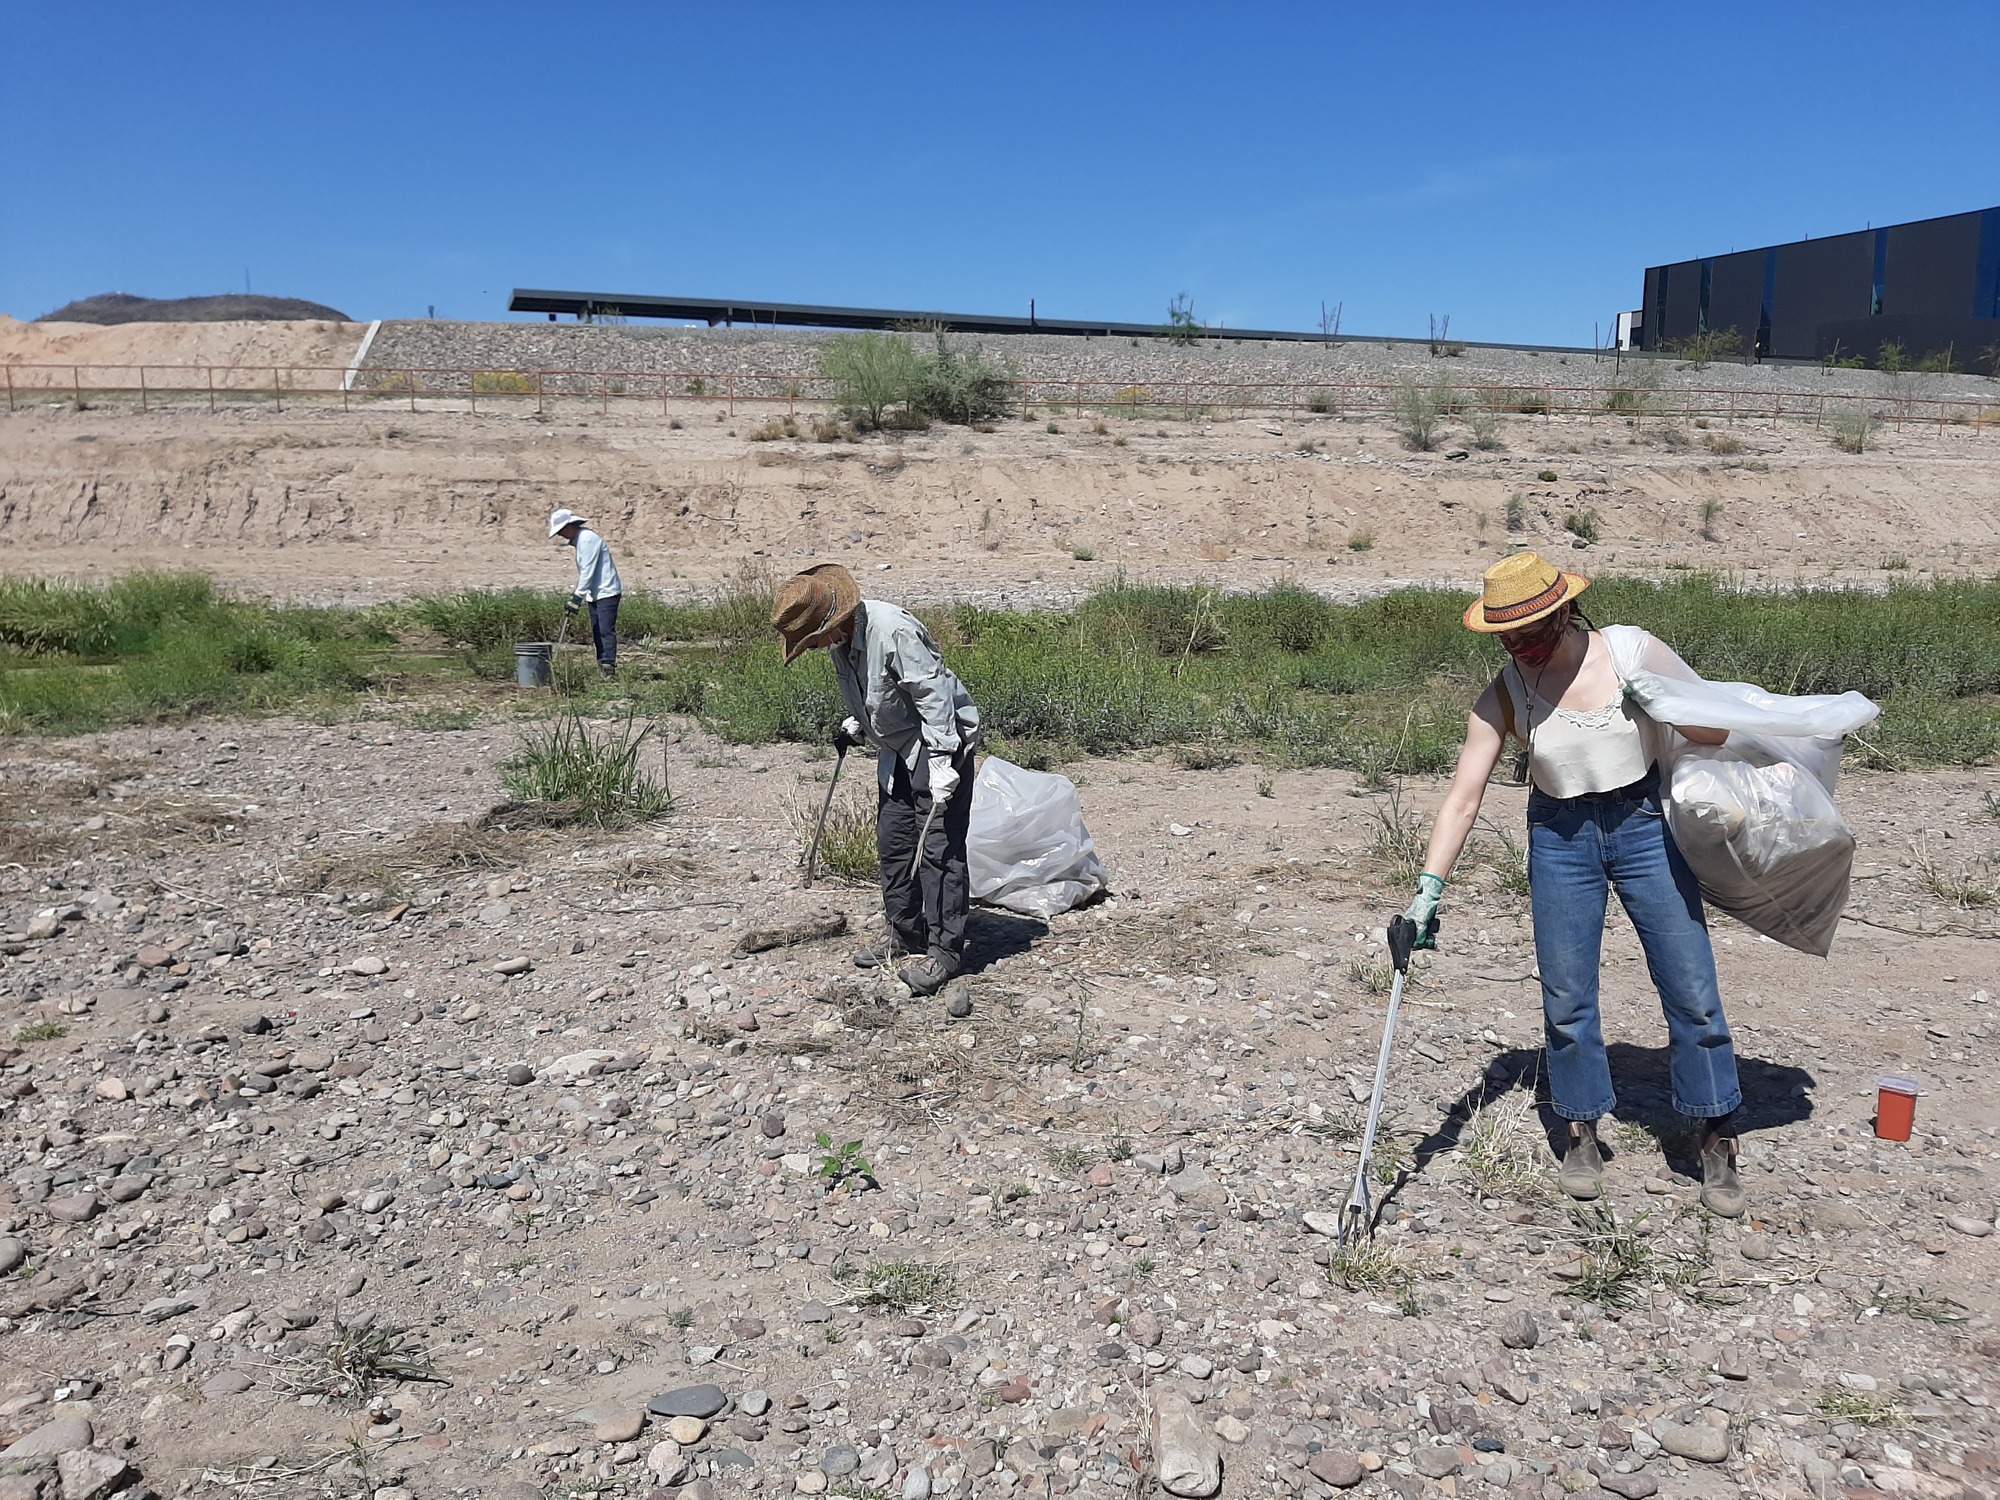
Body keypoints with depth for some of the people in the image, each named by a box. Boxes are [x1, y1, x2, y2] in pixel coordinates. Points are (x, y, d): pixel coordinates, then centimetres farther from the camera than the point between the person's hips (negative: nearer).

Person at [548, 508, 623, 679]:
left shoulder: (587, 539, -16)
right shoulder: (579, 540, 15)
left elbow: (588, 572, -20)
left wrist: (576, 598, -20)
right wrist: (575, 597, 14)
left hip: (606, 592, -10)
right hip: (595, 594, 10)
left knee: (606, 631, -14)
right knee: (597, 632, 8)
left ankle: (609, 669, -17)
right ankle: (602, 670, 10)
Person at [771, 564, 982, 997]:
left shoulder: (894, 631, -28)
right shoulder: (841, 640, 0)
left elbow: (933, 694, -27)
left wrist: (942, 762, -29)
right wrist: (853, 727, 5)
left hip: (942, 742, -9)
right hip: (897, 749, 9)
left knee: (938, 847, -10)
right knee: (892, 842, 13)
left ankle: (943, 951, -4)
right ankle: (902, 934, 26)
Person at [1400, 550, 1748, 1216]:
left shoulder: (1636, 656, -15)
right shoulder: (1503, 697, -12)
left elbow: (1713, 729, -1)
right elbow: (1462, 797, -14)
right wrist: (1428, 889, -20)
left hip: (1645, 825, -1)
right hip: (1559, 839, 1)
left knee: (1691, 988, 1)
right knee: (1566, 998, 3)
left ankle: (1718, 1146, 16)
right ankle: (1582, 1135, 22)